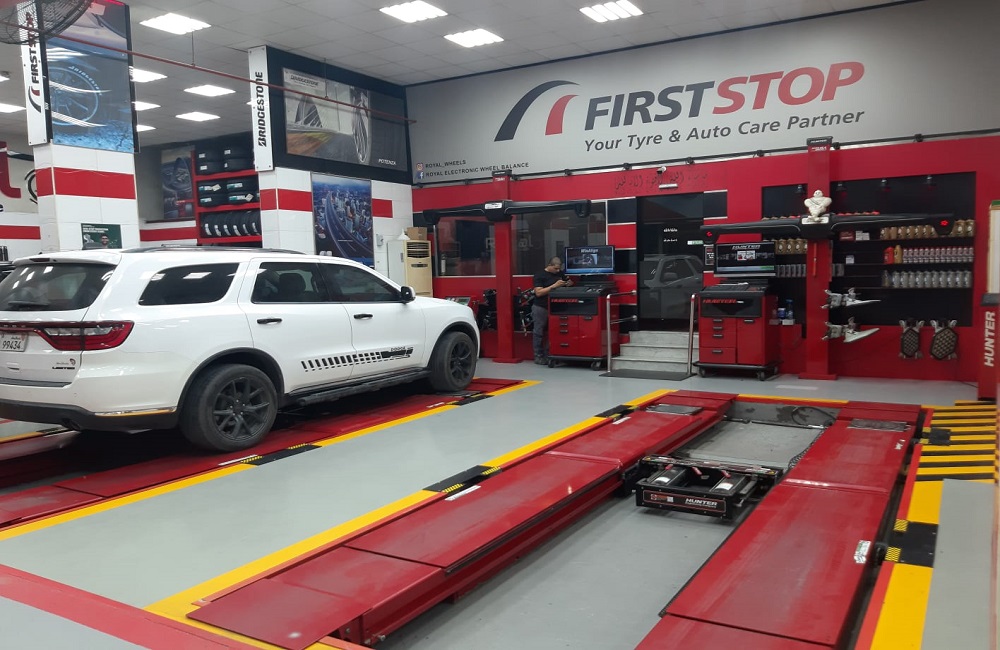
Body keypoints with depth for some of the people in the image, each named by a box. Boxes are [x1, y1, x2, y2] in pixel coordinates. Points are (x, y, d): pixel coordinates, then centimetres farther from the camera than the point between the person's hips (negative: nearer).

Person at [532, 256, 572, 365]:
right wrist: (554, 286, -23)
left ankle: (548, 355, 15)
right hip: (540, 308, -6)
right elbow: (538, 293, -17)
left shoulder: (560, 274, 10)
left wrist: (568, 283, -2)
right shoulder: (539, 276, -8)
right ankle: (538, 356, 6)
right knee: (538, 332, 0)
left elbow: (566, 283, 24)